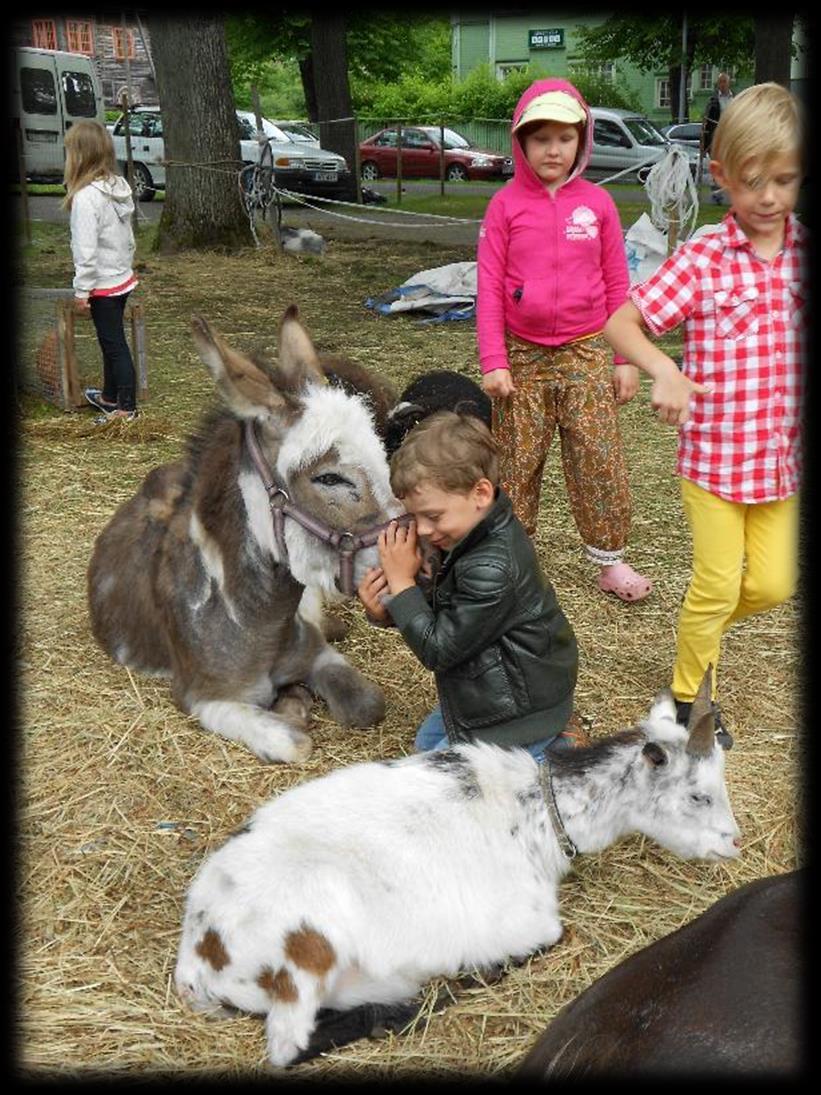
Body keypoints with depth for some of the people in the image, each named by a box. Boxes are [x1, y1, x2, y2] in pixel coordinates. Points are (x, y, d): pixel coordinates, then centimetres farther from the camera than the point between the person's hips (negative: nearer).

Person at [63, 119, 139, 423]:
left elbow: (86, 249, -22)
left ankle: (126, 407, 11)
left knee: (114, 344, 2)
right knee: (111, 340, 21)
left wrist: (81, 290, -15)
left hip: (103, 285, -8)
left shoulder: (86, 196, -23)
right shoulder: (119, 187, 1)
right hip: (122, 278, 8)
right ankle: (109, 396, 36)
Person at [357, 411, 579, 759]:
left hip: (518, 706, -10)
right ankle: (546, 733, 20)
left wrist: (402, 582, -21)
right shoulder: (480, 536, -6)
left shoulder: (491, 570, -36)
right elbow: (443, 612, 4)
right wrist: (386, 609, -14)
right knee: (427, 744, 29)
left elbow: (438, 649, -26)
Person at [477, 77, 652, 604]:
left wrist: (626, 358, 3)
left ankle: (611, 560, 15)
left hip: (586, 353, 1)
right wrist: (493, 362, -7)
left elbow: (617, 285, 5)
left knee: (601, 460, 3)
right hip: (523, 356, 0)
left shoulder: (597, 203, 2)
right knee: (515, 462, 8)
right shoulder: (505, 205, -1)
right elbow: (490, 286, -2)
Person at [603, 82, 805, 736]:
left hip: (782, 455, 4)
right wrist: (664, 371, -31)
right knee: (717, 584, 6)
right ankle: (690, 693, 29)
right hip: (714, 454, -4)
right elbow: (619, 323, -14)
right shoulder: (701, 263, -11)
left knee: (773, 584, 11)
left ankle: (702, 626, 42)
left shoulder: (806, 257, 0)